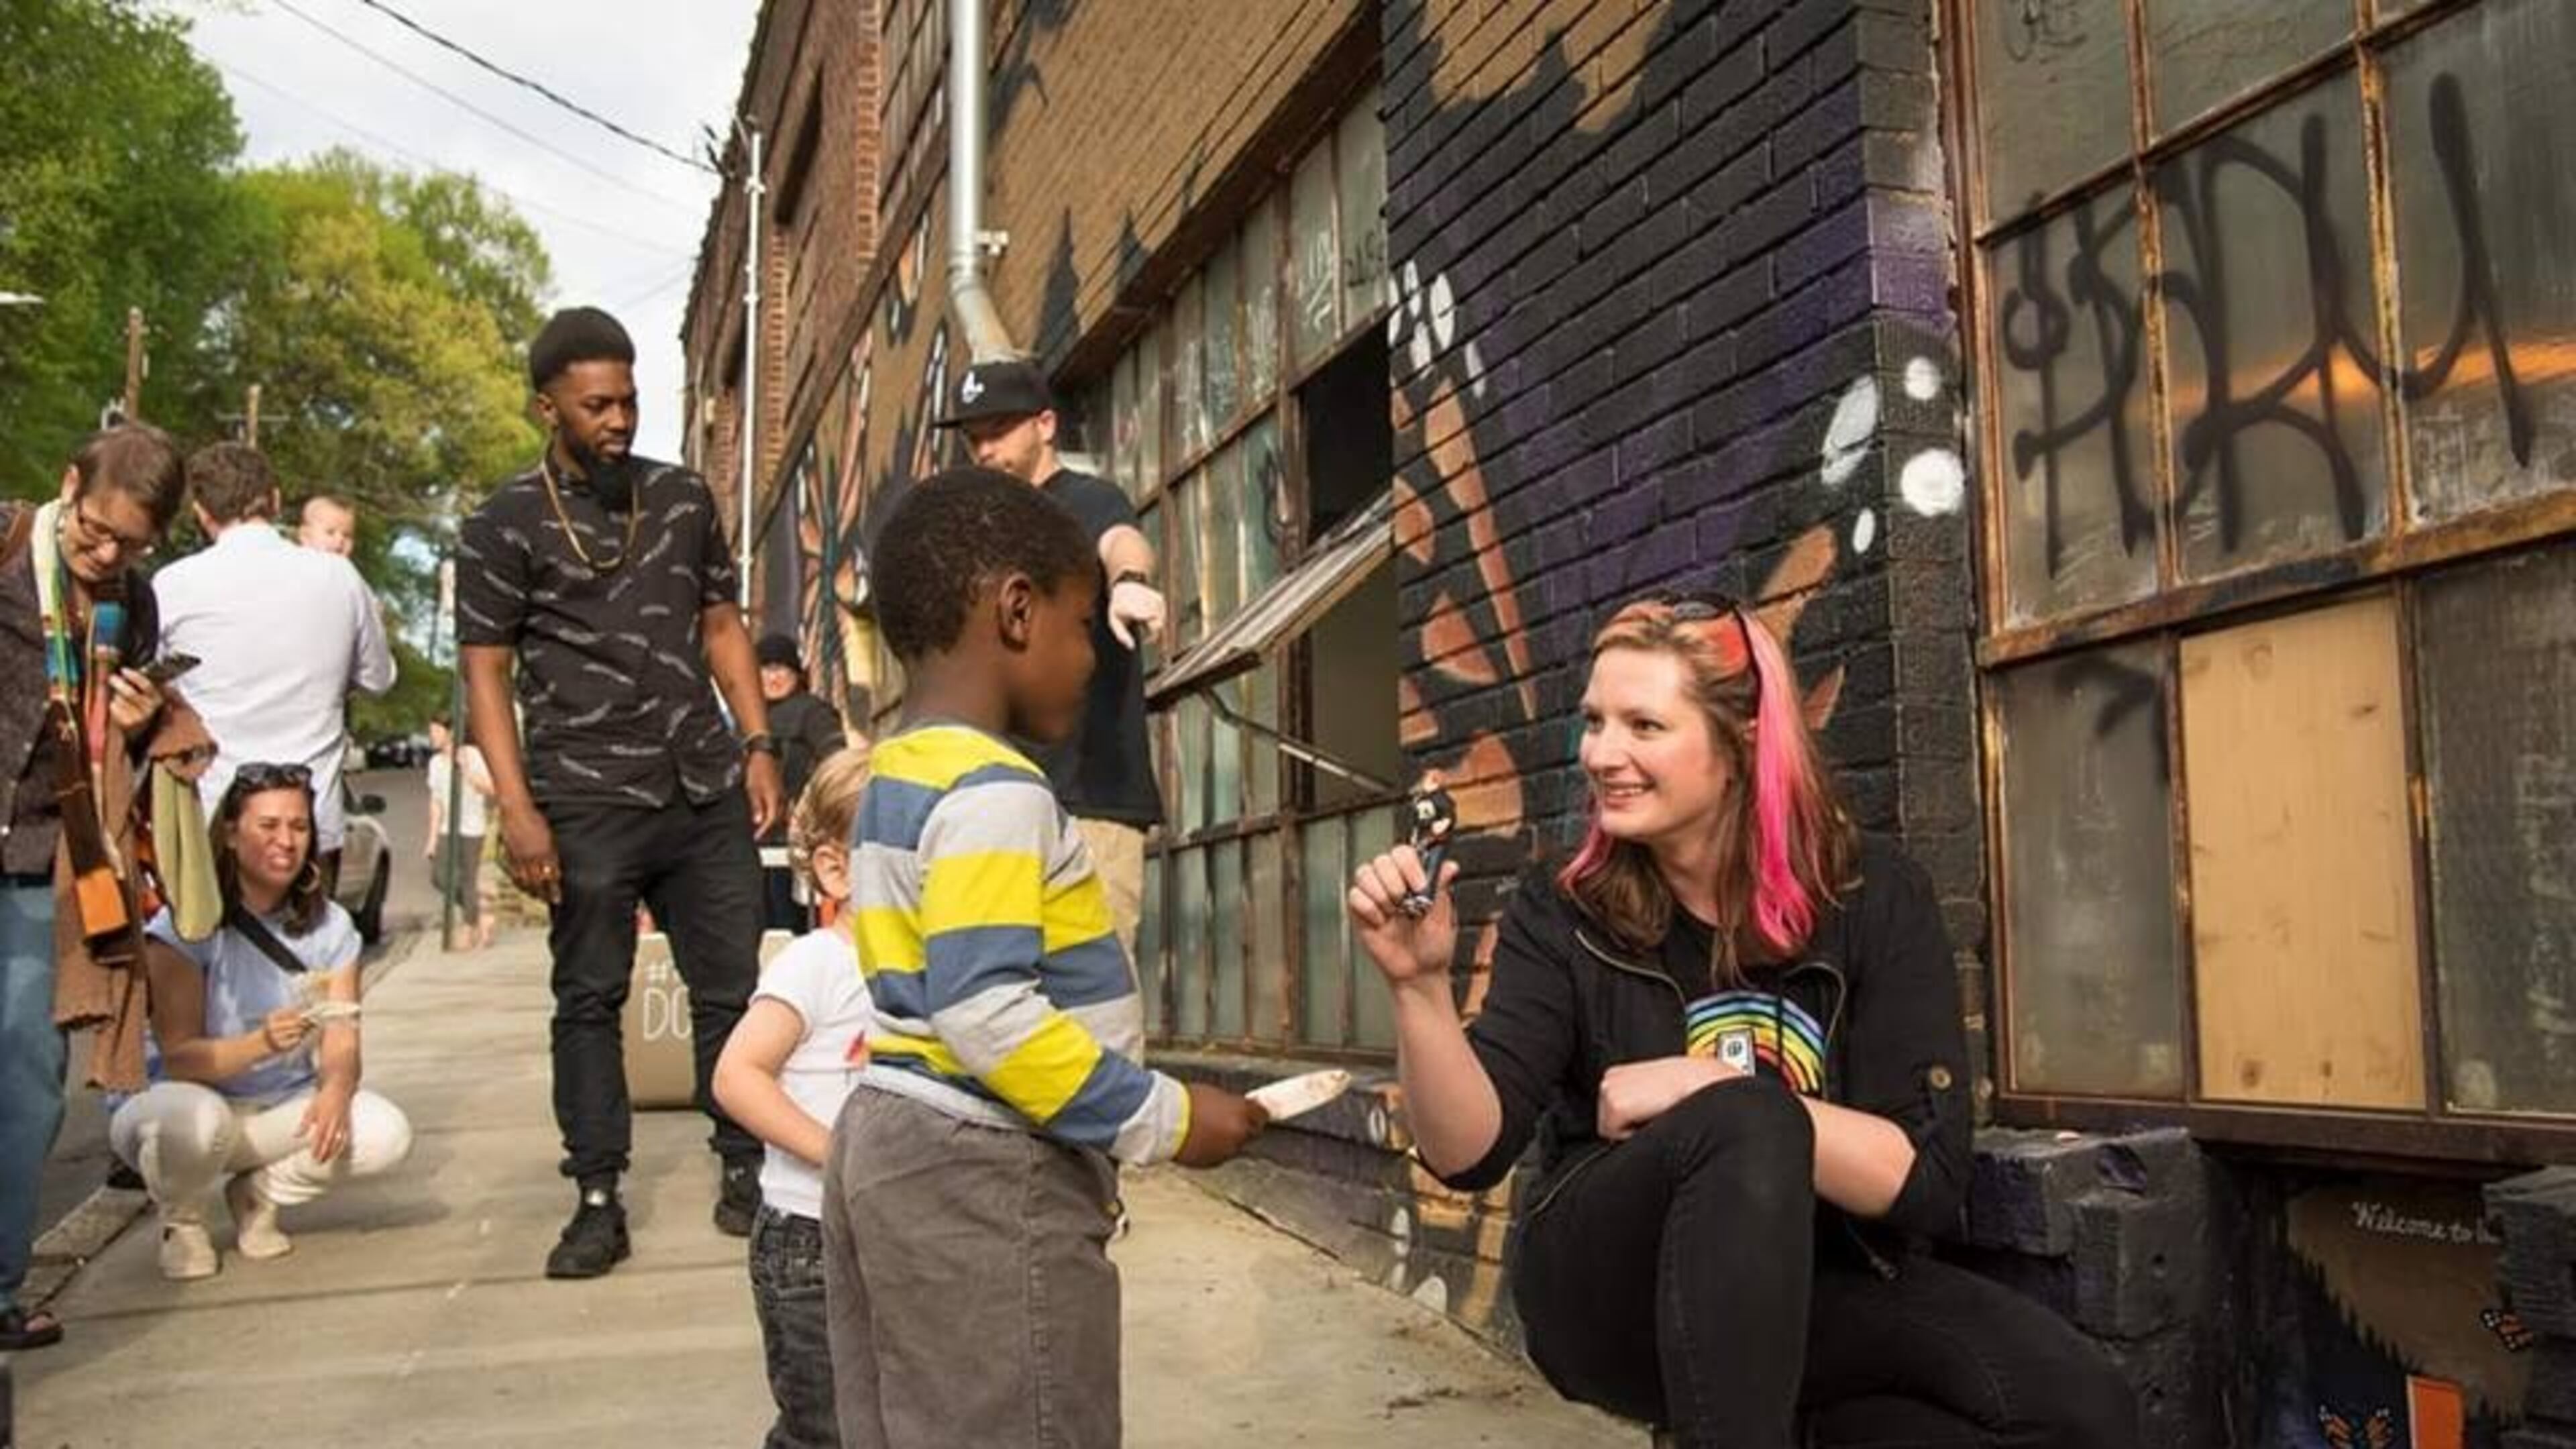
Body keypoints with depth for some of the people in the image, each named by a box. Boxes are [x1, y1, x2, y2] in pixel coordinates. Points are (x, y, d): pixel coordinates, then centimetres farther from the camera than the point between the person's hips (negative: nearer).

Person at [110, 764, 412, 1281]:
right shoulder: (186, 926, -14)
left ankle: (257, 1195, 6)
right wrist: (262, 1042, -38)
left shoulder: (330, 925, -2)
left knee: (387, 1134, -24)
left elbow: (342, 1044, -7)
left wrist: (337, 1088, -31)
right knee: (197, 1121, -39)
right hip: (195, 1102, -3)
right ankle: (182, 1220, -2)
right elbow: (178, 1058, -19)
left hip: (286, 1110, 4)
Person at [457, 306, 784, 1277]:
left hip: (708, 791, 3)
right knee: (588, 999, 4)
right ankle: (598, 1203, 12)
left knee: (732, 986, 5)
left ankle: (745, 1170, 18)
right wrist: (518, 811, -10)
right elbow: (486, 672, -2)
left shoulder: (683, 498, 11)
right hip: (587, 803, -3)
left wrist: (758, 744, 6)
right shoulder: (505, 526, 0)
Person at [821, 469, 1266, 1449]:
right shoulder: (993, 791, -18)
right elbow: (985, 1013, -26)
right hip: (982, 1178, -10)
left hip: (891, 1147, 10)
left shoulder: (894, 777, 12)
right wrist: (1162, 1119, -17)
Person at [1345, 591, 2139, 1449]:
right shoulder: (1563, 917, -3)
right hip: (1606, 1288, -2)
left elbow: (1926, 1177, -11)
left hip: (1814, 1291, 2)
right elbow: (1470, 1152, -14)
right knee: (1749, 1126, -34)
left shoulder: (1873, 898, -3)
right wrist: (1421, 986, -31)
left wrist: (1707, 1088, -19)